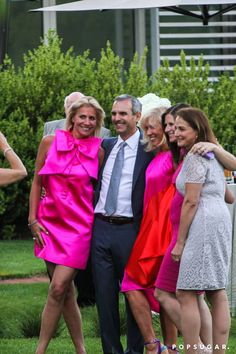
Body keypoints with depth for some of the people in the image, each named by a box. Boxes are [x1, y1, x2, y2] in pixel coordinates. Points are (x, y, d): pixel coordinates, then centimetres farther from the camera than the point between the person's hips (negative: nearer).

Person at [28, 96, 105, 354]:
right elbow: (37, 182, 8)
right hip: (50, 222, 2)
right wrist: (33, 219, 2)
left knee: (58, 287, -12)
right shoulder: (50, 142, 4)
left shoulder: (97, 151, 2)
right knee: (65, 292, 4)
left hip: (79, 225, -2)